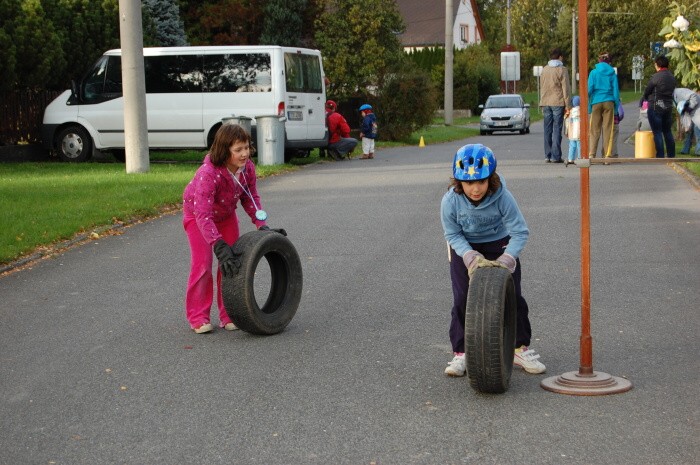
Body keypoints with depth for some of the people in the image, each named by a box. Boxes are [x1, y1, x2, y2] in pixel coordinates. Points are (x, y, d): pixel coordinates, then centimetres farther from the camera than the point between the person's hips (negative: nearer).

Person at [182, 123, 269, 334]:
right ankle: (198, 317, 2)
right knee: (202, 264, -11)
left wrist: (261, 225, -20)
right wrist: (219, 246, -52)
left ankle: (228, 315, 12)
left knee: (232, 264, 1)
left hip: (226, 215, 5)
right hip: (197, 215, -5)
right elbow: (203, 215, -45)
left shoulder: (248, 168, -23)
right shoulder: (207, 173, -42)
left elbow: (250, 198, -7)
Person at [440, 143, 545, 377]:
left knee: (512, 295, 0)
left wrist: (507, 259, -37)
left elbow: (520, 232, -24)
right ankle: (460, 353, 6)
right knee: (462, 300, -5)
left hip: (499, 244, 0)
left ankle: (521, 349, 15)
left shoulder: (502, 197, -31)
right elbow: (453, 235, -14)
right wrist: (470, 256, -29)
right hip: (464, 248, 0)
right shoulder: (450, 201, -27)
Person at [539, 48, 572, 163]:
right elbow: (566, 88, -6)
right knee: (557, 129, -4)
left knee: (547, 130, 7)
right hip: (558, 103, -5)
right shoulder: (562, 70, -4)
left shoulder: (544, 70, 12)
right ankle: (555, 156, -7)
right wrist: (567, 105, -4)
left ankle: (547, 156, 6)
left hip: (546, 103, 5)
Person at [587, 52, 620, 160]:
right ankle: (607, 155, 1)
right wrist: (616, 106, 9)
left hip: (596, 103, -1)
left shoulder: (594, 72, 1)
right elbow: (616, 90, 4)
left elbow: (589, 89, -2)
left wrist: (588, 106, 2)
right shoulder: (612, 73, 4)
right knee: (608, 129, 3)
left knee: (595, 130, 3)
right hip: (609, 102, 1)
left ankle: (591, 154, -6)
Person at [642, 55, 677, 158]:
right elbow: (671, 91, 12)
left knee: (657, 133, -4)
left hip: (655, 107, -7)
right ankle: (671, 155, 15)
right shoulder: (672, 77, 9)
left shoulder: (656, 77, -13)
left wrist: (644, 98, 17)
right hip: (668, 107, 7)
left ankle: (660, 156, -6)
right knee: (667, 132, 14)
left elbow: (646, 92, -5)